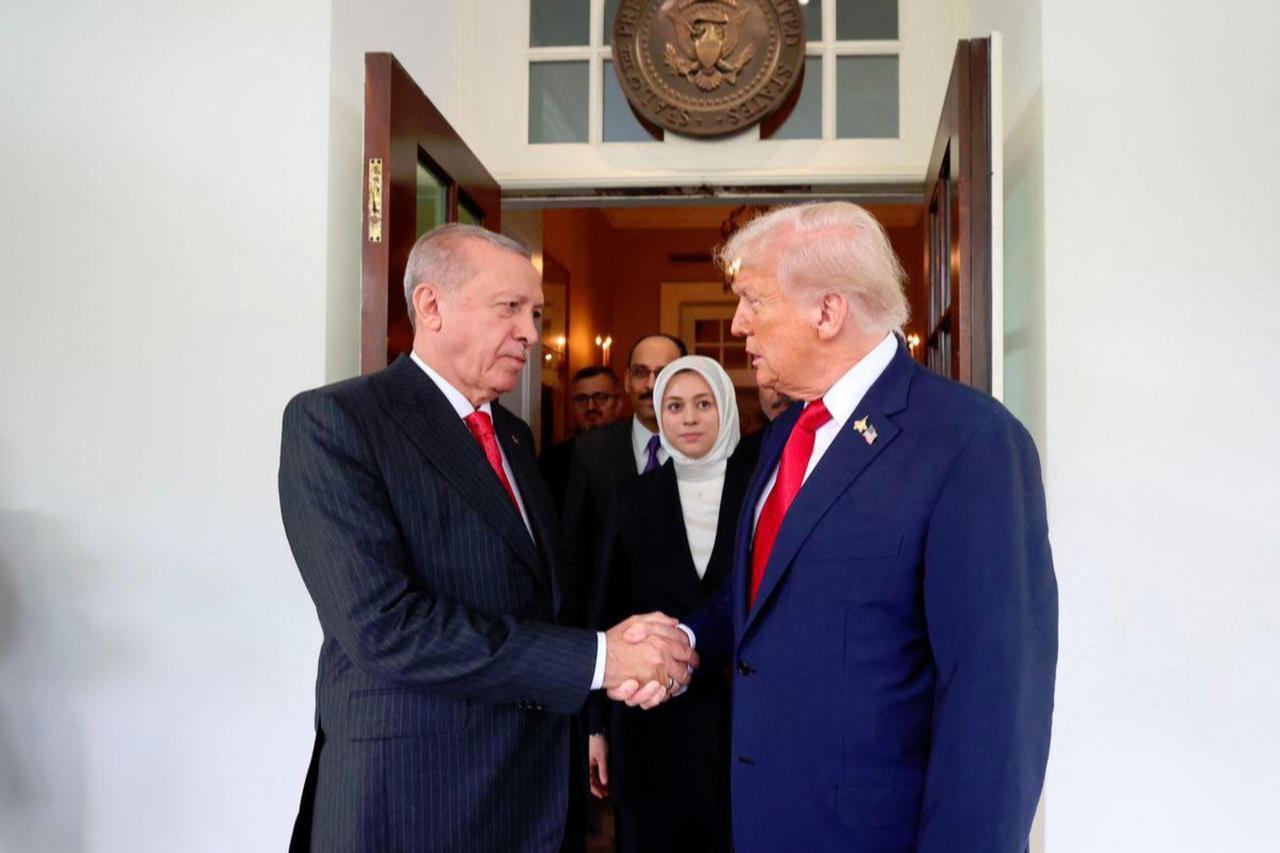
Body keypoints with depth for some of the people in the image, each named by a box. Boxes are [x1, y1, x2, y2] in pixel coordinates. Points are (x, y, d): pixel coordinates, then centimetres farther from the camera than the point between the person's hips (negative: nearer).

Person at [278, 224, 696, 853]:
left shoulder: (515, 437, 11)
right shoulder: (334, 422, -13)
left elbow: (542, 594, 11)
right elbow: (384, 624, -22)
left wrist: (626, 646, -9)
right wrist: (597, 657, -22)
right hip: (411, 795, -6)